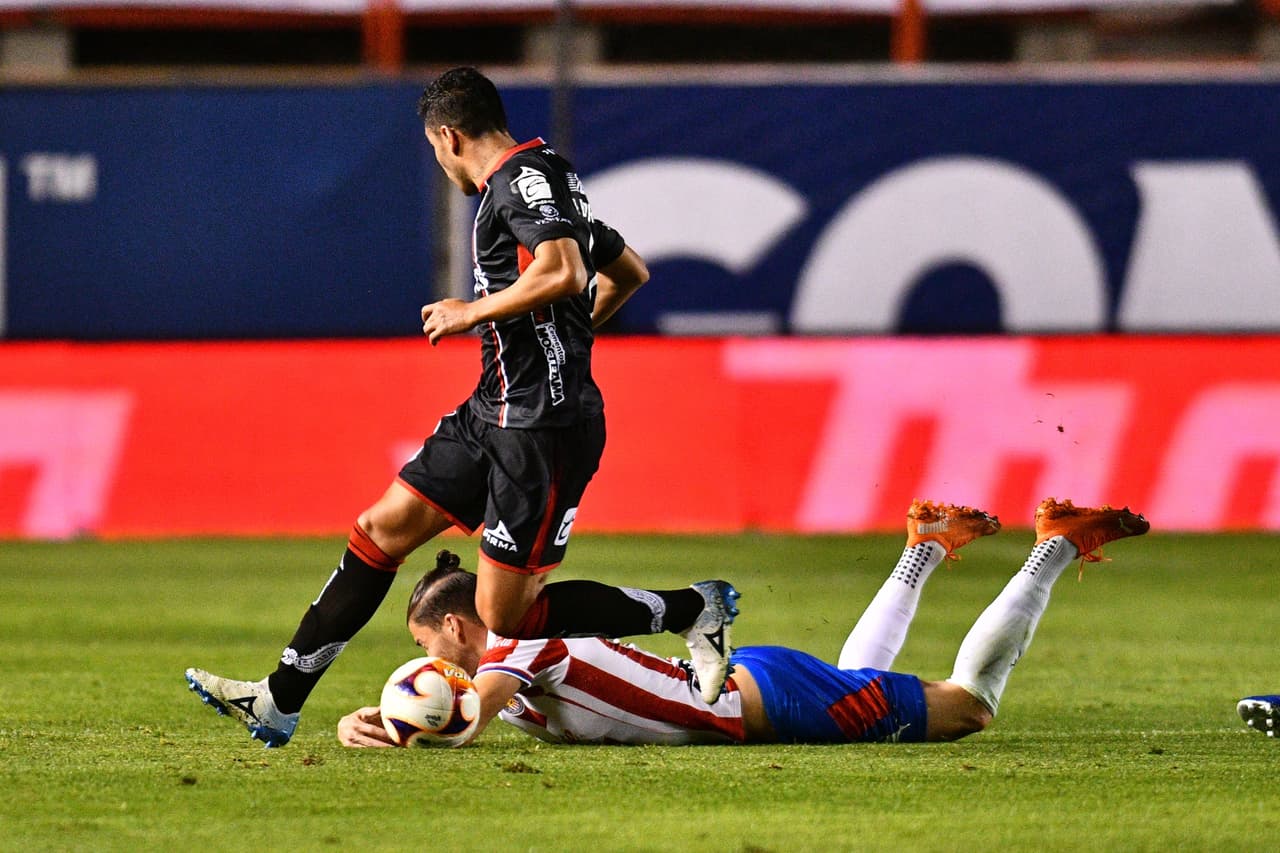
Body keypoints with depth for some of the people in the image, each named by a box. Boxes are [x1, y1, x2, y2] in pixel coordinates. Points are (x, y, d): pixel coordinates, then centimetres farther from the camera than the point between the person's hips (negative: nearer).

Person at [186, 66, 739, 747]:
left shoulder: (523, 178, -12)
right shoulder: (537, 182, 17)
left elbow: (564, 273, -28)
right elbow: (629, 271, 28)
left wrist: (474, 312, -16)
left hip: (542, 428, -10)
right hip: (493, 411, 10)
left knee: (504, 614, -8)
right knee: (381, 531, 9)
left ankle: (692, 610, -1)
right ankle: (280, 699, 13)